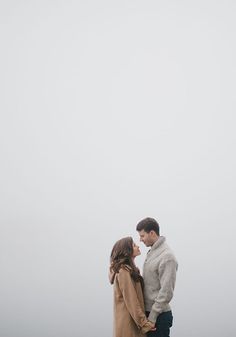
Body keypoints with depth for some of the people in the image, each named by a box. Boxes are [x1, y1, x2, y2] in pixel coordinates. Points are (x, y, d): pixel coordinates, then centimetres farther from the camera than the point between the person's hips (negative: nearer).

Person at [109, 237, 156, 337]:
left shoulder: (128, 269, 13)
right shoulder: (124, 272, -17)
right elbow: (131, 301, -20)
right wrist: (144, 323, -18)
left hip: (131, 320, 9)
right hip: (129, 322, -9)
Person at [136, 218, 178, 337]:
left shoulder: (167, 257, -18)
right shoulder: (151, 252, 10)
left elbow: (166, 292, -21)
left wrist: (152, 317, -18)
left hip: (159, 316, -8)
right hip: (148, 312, 8)